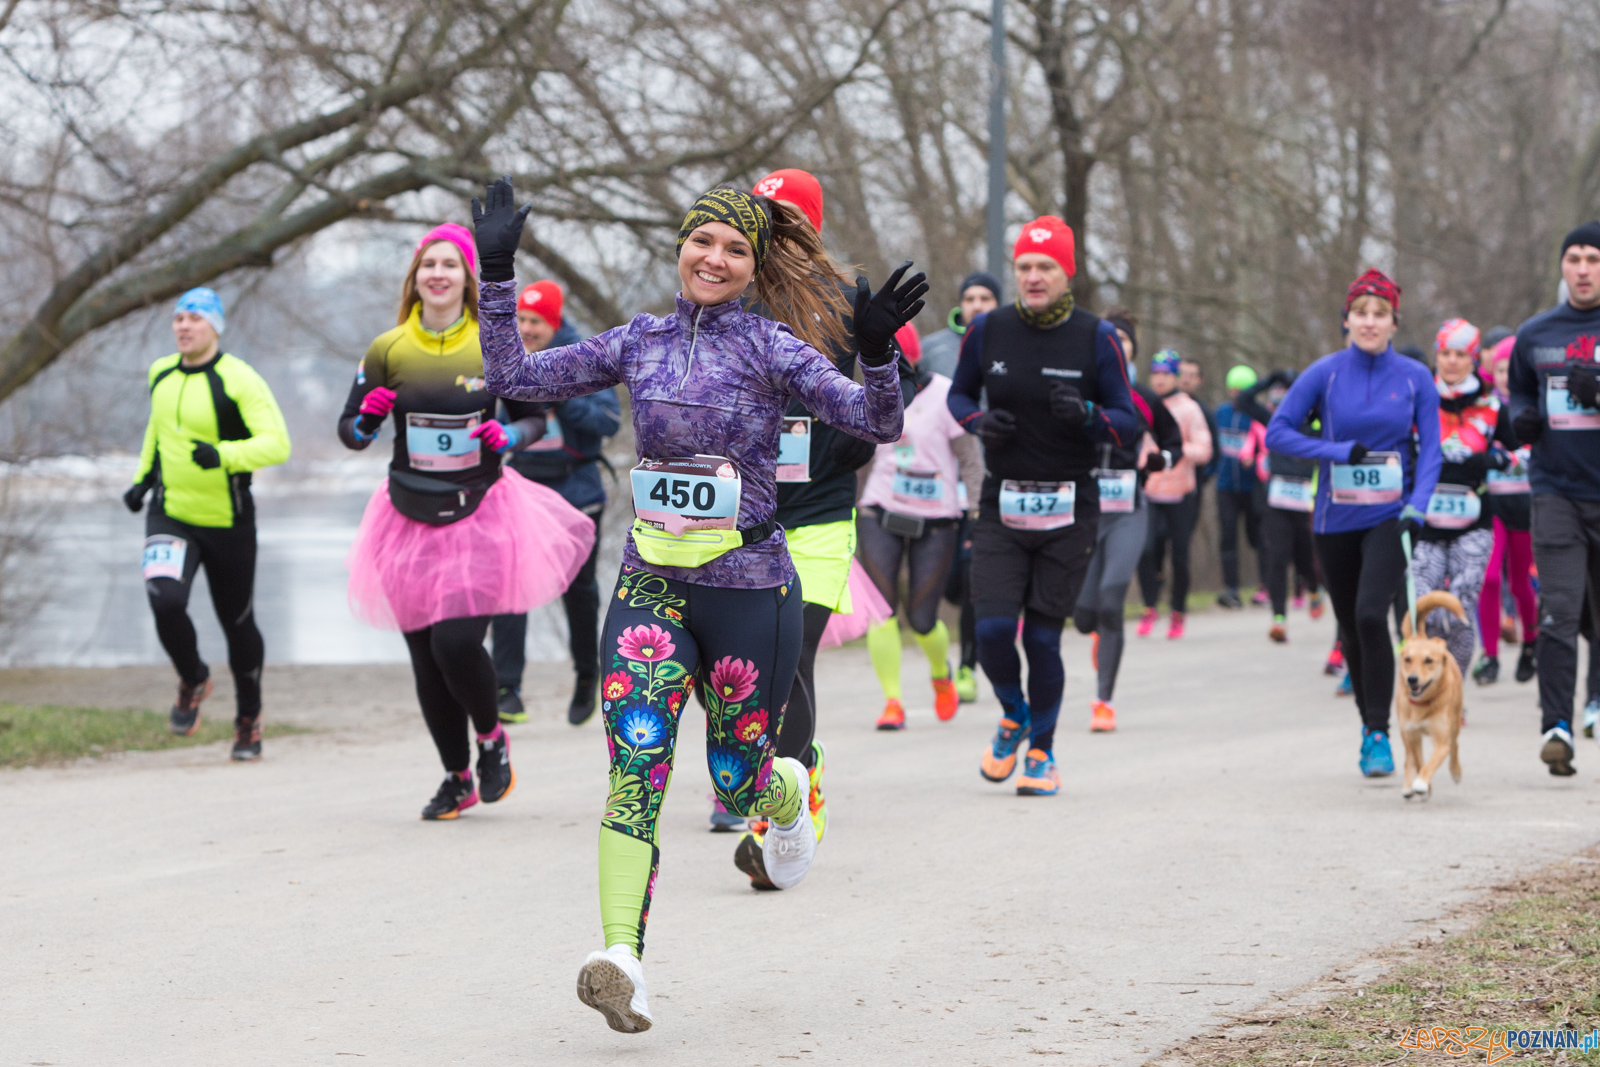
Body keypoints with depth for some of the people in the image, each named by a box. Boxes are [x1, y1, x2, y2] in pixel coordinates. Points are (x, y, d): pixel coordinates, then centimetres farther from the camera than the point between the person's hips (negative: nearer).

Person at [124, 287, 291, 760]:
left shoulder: (238, 380, -15)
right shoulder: (161, 374, 4)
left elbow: (277, 444, -25)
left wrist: (223, 455, -39)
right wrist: (143, 478, 18)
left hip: (227, 522, -3)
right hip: (170, 516, 3)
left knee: (237, 623, 9)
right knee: (166, 601, -22)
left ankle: (248, 718, 32)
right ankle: (193, 680, 8)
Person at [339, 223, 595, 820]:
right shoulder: (387, 351, 2)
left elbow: (534, 417, 8)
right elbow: (350, 431, 8)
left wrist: (508, 436, -13)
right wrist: (367, 418, -14)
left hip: (480, 513, -2)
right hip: (411, 519, 2)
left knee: (457, 642, -17)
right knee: (425, 658, 3)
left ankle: (491, 737, 14)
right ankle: (457, 778, 22)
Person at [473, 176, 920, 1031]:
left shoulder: (770, 347, -4)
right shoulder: (639, 343, 7)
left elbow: (876, 423, -12)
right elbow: (514, 378, 11)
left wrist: (876, 352, -30)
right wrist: (497, 276, 4)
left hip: (750, 589, -2)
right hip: (651, 585, 2)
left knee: (738, 782, 10)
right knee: (635, 760, -17)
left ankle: (791, 796, 48)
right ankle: (622, 959, -24)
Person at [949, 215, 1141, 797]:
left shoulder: (1095, 337, -5)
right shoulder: (988, 330, 1)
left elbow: (1129, 422, -2)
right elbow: (959, 393, 16)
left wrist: (1087, 415, -23)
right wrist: (978, 421, -7)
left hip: (1068, 510, -1)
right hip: (1001, 505, 1)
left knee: (1043, 640, -2)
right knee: (993, 629, -10)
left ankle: (1042, 752, 19)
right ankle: (1013, 716, 21)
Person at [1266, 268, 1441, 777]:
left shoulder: (1415, 377, -1)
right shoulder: (1325, 373, -2)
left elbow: (1430, 448, 0)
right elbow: (1278, 433, -3)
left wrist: (1416, 507, -16)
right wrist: (1339, 451, -15)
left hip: (1389, 516, -2)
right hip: (1336, 519, 2)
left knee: (1371, 614, -20)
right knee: (1351, 625, 11)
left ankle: (1378, 735, -13)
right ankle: (1368, 720, 32)